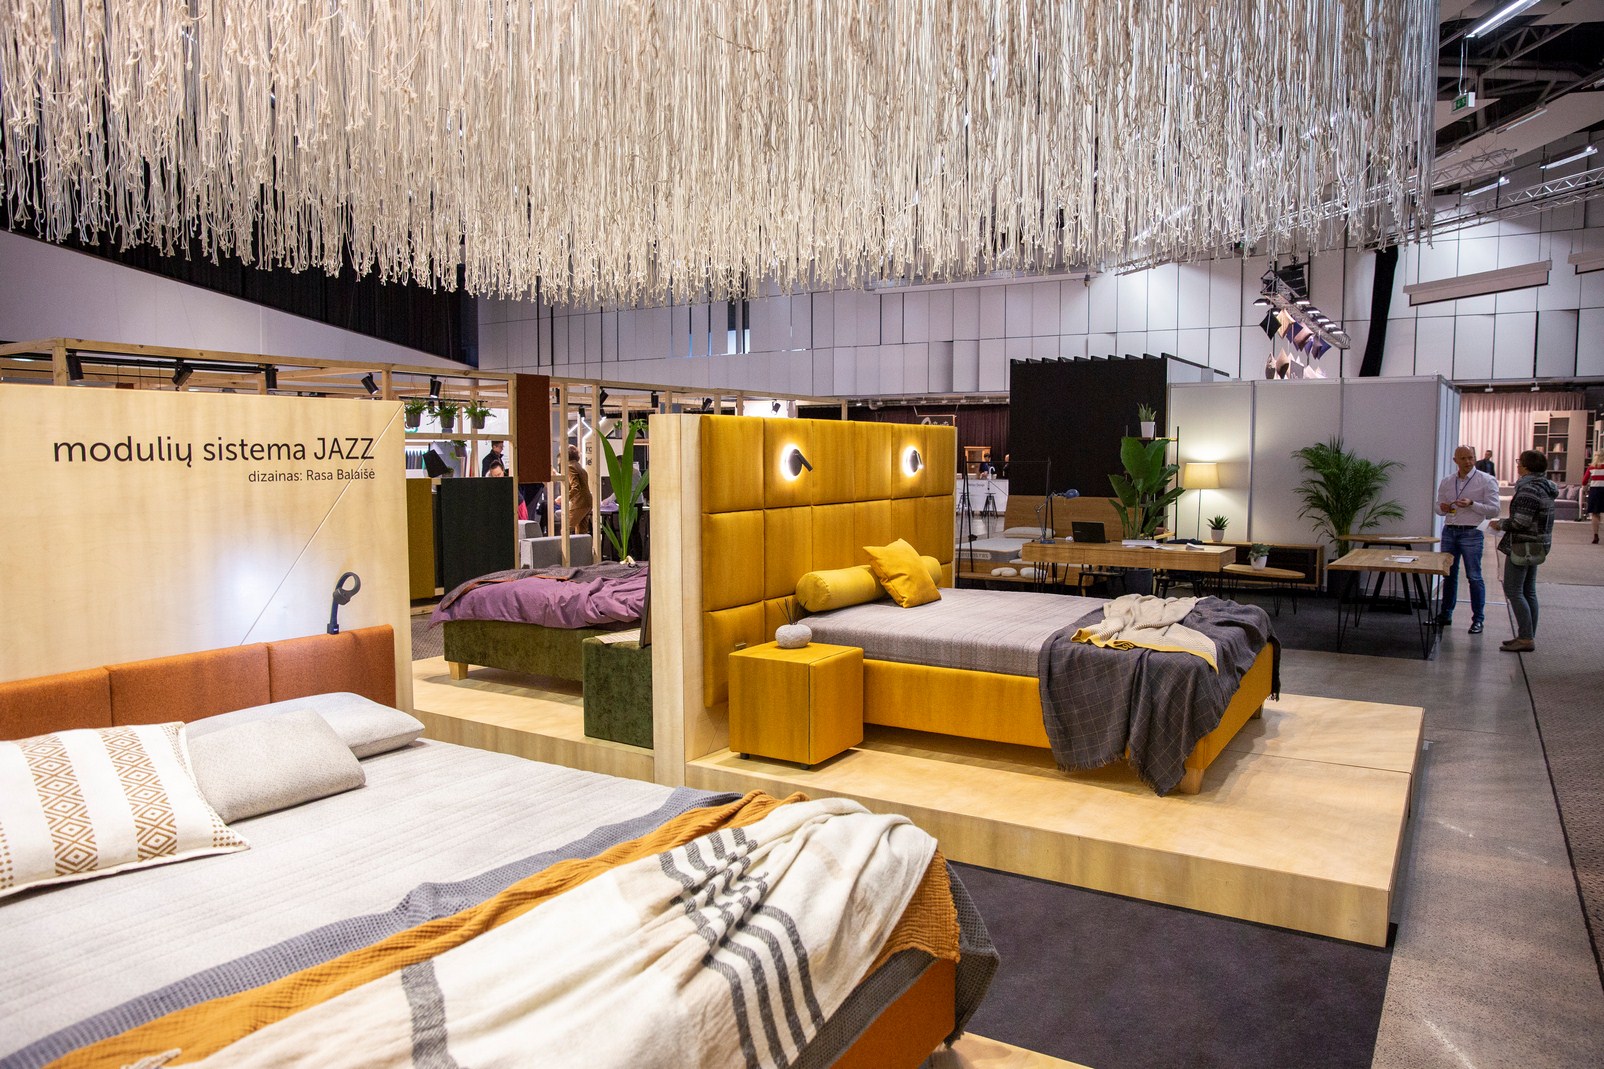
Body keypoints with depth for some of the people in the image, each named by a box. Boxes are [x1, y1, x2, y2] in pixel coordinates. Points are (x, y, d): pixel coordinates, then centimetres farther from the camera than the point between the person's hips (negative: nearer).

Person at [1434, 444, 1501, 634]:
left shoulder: (1486, 481, -2)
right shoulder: (1446, 482, 11)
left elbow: (1494, 510, -7)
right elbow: (1438, 507, 17)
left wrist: (1472, 504, -21)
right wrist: (1443, 508, -6)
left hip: (1471, 533, -4)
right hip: (1449, 531, 5)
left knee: (1474, 577, -3)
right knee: (1449, 575, 11)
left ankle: (1477, 620, 3)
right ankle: (1446, 614, 19)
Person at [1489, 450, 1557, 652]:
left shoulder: (1528, 490, -19)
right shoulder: (1546, 487, 12)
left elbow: (1520, 522, -23)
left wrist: (1500, 524, -6)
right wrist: (1505, 523, 16)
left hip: (1524, 546, -10)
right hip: (1538, 546, 10)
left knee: (1513, 591, -6)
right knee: (1528, 592, 14)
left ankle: (1526, 638, -8)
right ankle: (1528, 636, 18)